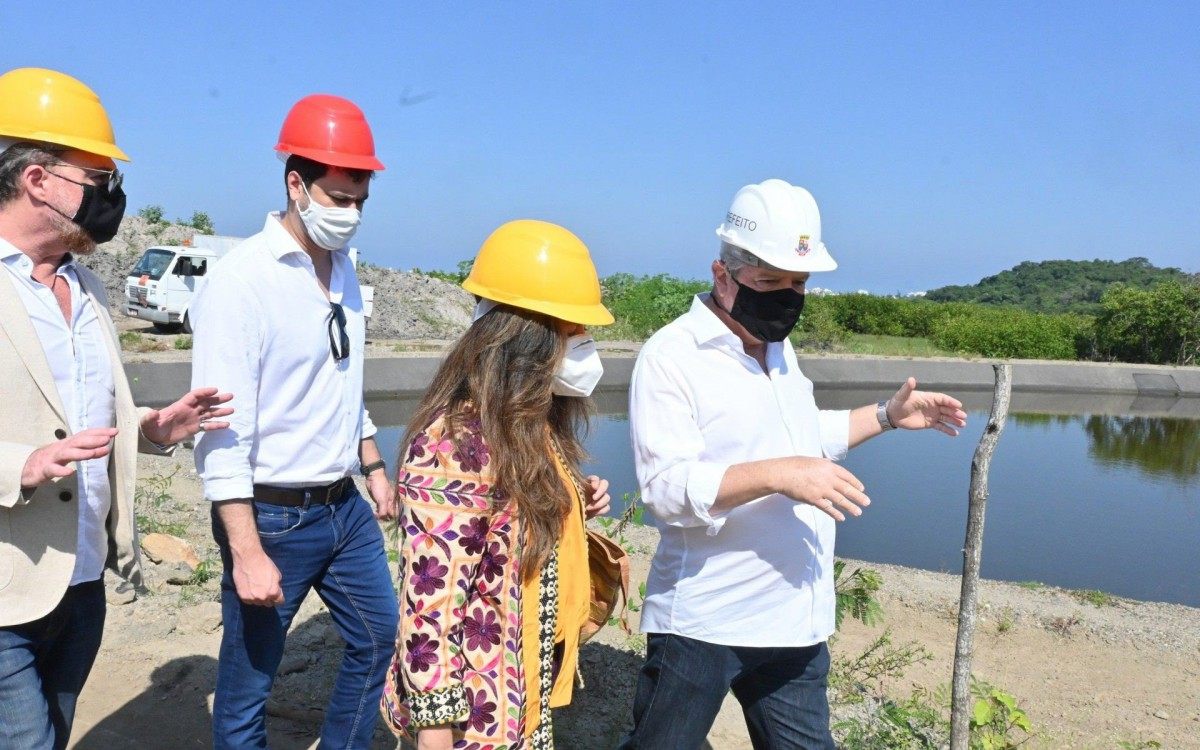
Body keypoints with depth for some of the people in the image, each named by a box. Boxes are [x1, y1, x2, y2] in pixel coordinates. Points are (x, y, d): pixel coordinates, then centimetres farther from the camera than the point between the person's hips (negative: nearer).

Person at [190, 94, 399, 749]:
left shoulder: (342, 267, 6)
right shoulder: (241, 280, -18)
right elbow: (224, 429, -21)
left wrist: (373, 467, 19)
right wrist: (247, 551, -23)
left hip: (345, 507, 8)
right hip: (273, 516, -7)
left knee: (380, 637, 19)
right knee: (247, 684, 7)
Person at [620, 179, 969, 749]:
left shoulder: (779, 348, 13)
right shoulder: (672, 356, -15)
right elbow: (666, 488, -23)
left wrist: (887, 416, 17)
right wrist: (775, 475, -31)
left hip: (796, 620, 7)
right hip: (701, 622, -7)